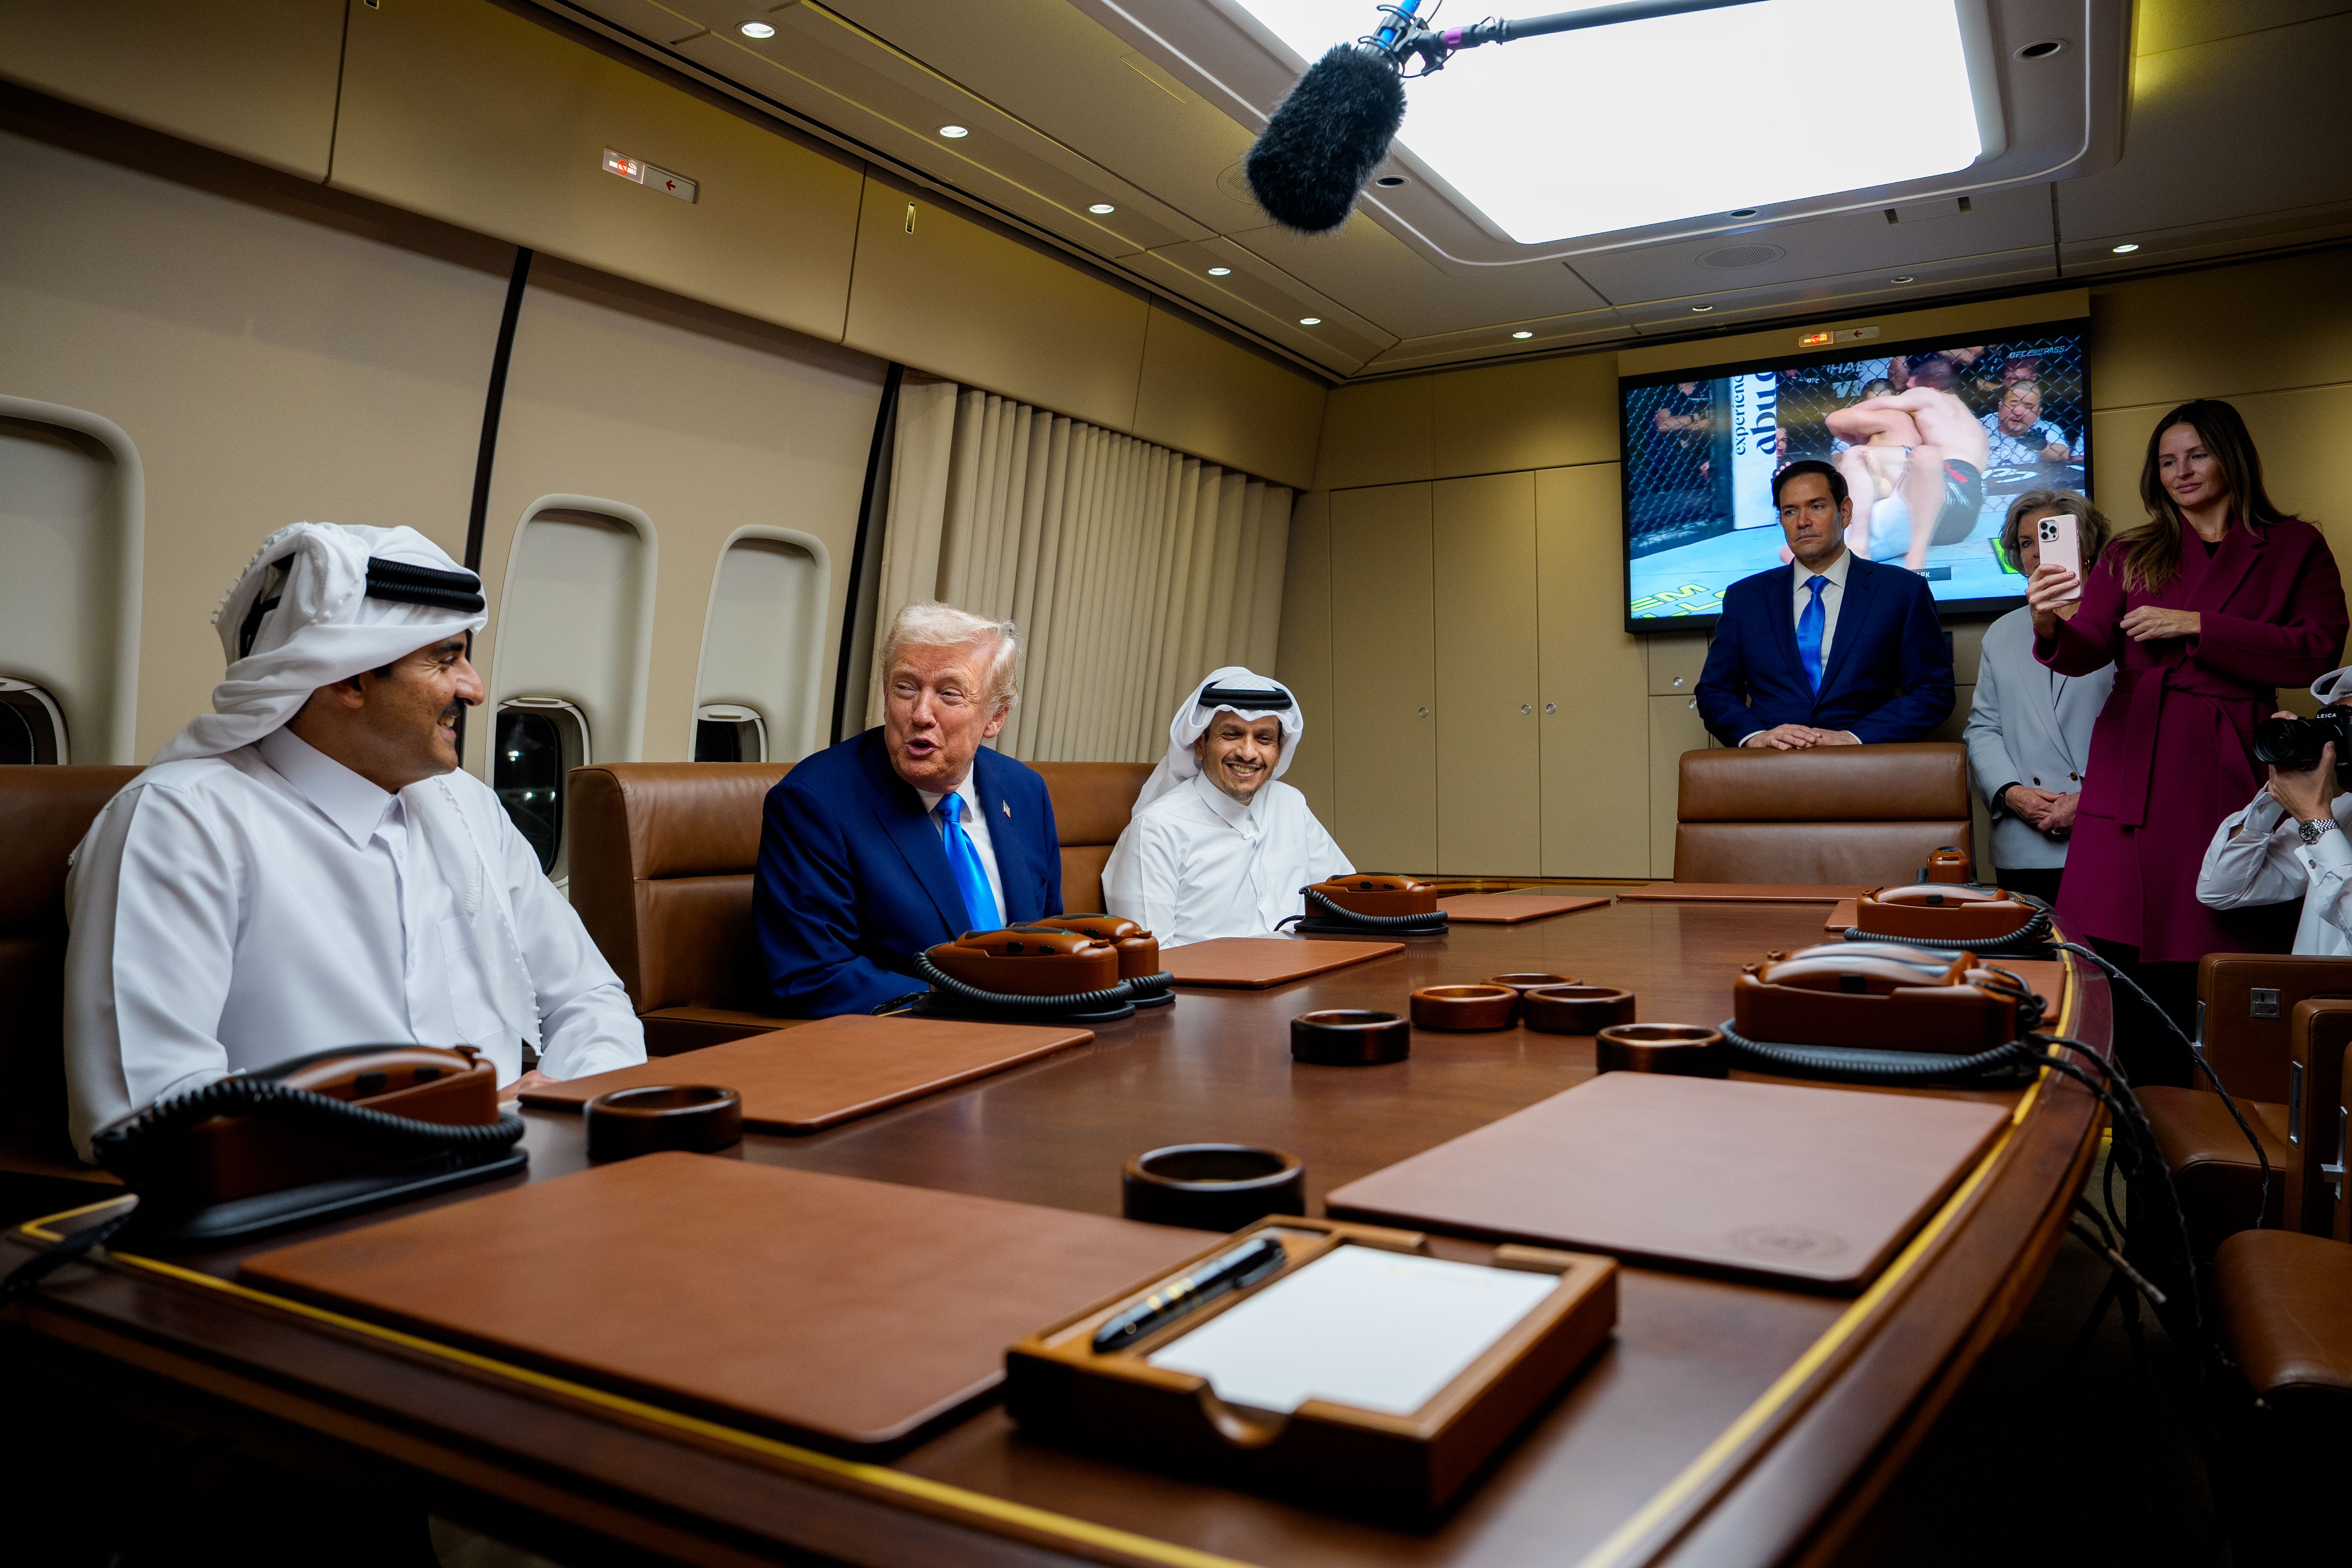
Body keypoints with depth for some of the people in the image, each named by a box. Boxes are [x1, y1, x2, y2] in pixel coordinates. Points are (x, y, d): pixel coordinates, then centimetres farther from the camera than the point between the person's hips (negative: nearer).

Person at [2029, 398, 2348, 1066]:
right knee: (2122, 960, -4)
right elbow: (2088, 650, 1)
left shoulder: (2294, 548, 11)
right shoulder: (2130, 557, 15)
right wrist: (2049, 628, -22)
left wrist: (2198, 626, -8)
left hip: (2229, 766, -1)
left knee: (2215, 976, -3)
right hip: (2134, 768, 1)